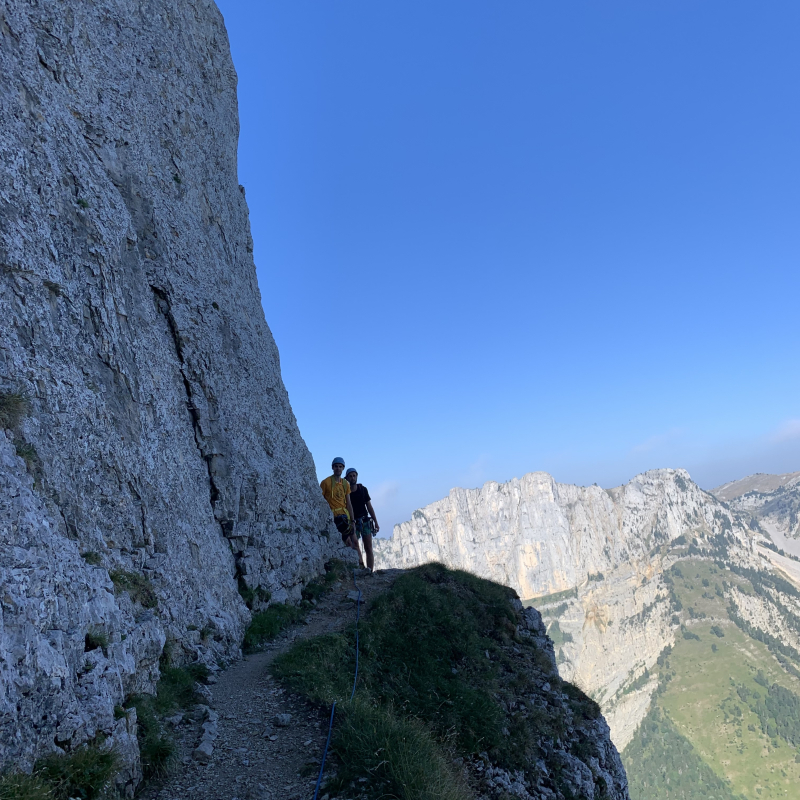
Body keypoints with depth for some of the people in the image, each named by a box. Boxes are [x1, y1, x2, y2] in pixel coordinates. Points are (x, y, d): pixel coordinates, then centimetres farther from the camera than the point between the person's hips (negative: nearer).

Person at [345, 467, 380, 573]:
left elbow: (369, 507, 11)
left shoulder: (363, 489, 8)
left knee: (368, 549, -2)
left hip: (365, 521, 2)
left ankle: (370, 571, -1)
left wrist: (376, 522, 8)